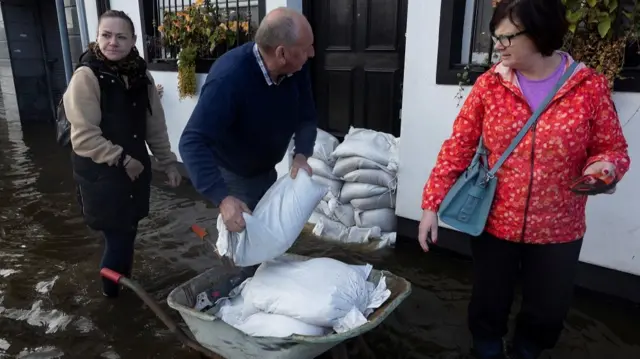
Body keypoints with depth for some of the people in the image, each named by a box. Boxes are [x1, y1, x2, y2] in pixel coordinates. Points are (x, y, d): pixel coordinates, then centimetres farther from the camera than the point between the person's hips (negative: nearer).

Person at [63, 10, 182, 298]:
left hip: (136, 169, 5)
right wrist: (122, 159, -16)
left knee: (128, 231, 16)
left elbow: (155, 125, 9)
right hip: (100, 174, -5)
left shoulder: (141, 75, 2)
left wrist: (168, 162, 8)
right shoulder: (86, 77, -15)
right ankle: (111, 290, 29)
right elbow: (83, 137, -18)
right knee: (118, 235, 1)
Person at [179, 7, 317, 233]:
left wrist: (302, 155, -26)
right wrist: (222, 198, -52)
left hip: (266, 171, 7)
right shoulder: (229, 78, -37)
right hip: (232, 177, -6)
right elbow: (192, 143, -41)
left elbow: (306, 117, -5)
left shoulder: (297, 69, -17)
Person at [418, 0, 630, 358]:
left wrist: (605, 166, -24)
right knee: (489, 305, 16)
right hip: (494, 223, 0)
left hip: (558, 231, 1)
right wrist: (432, 204, -12)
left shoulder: (590, 86, -7)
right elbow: (458, 147, -7)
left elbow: (614, 149, 0)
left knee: (548, 312, 19)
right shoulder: (490, 84, -6)